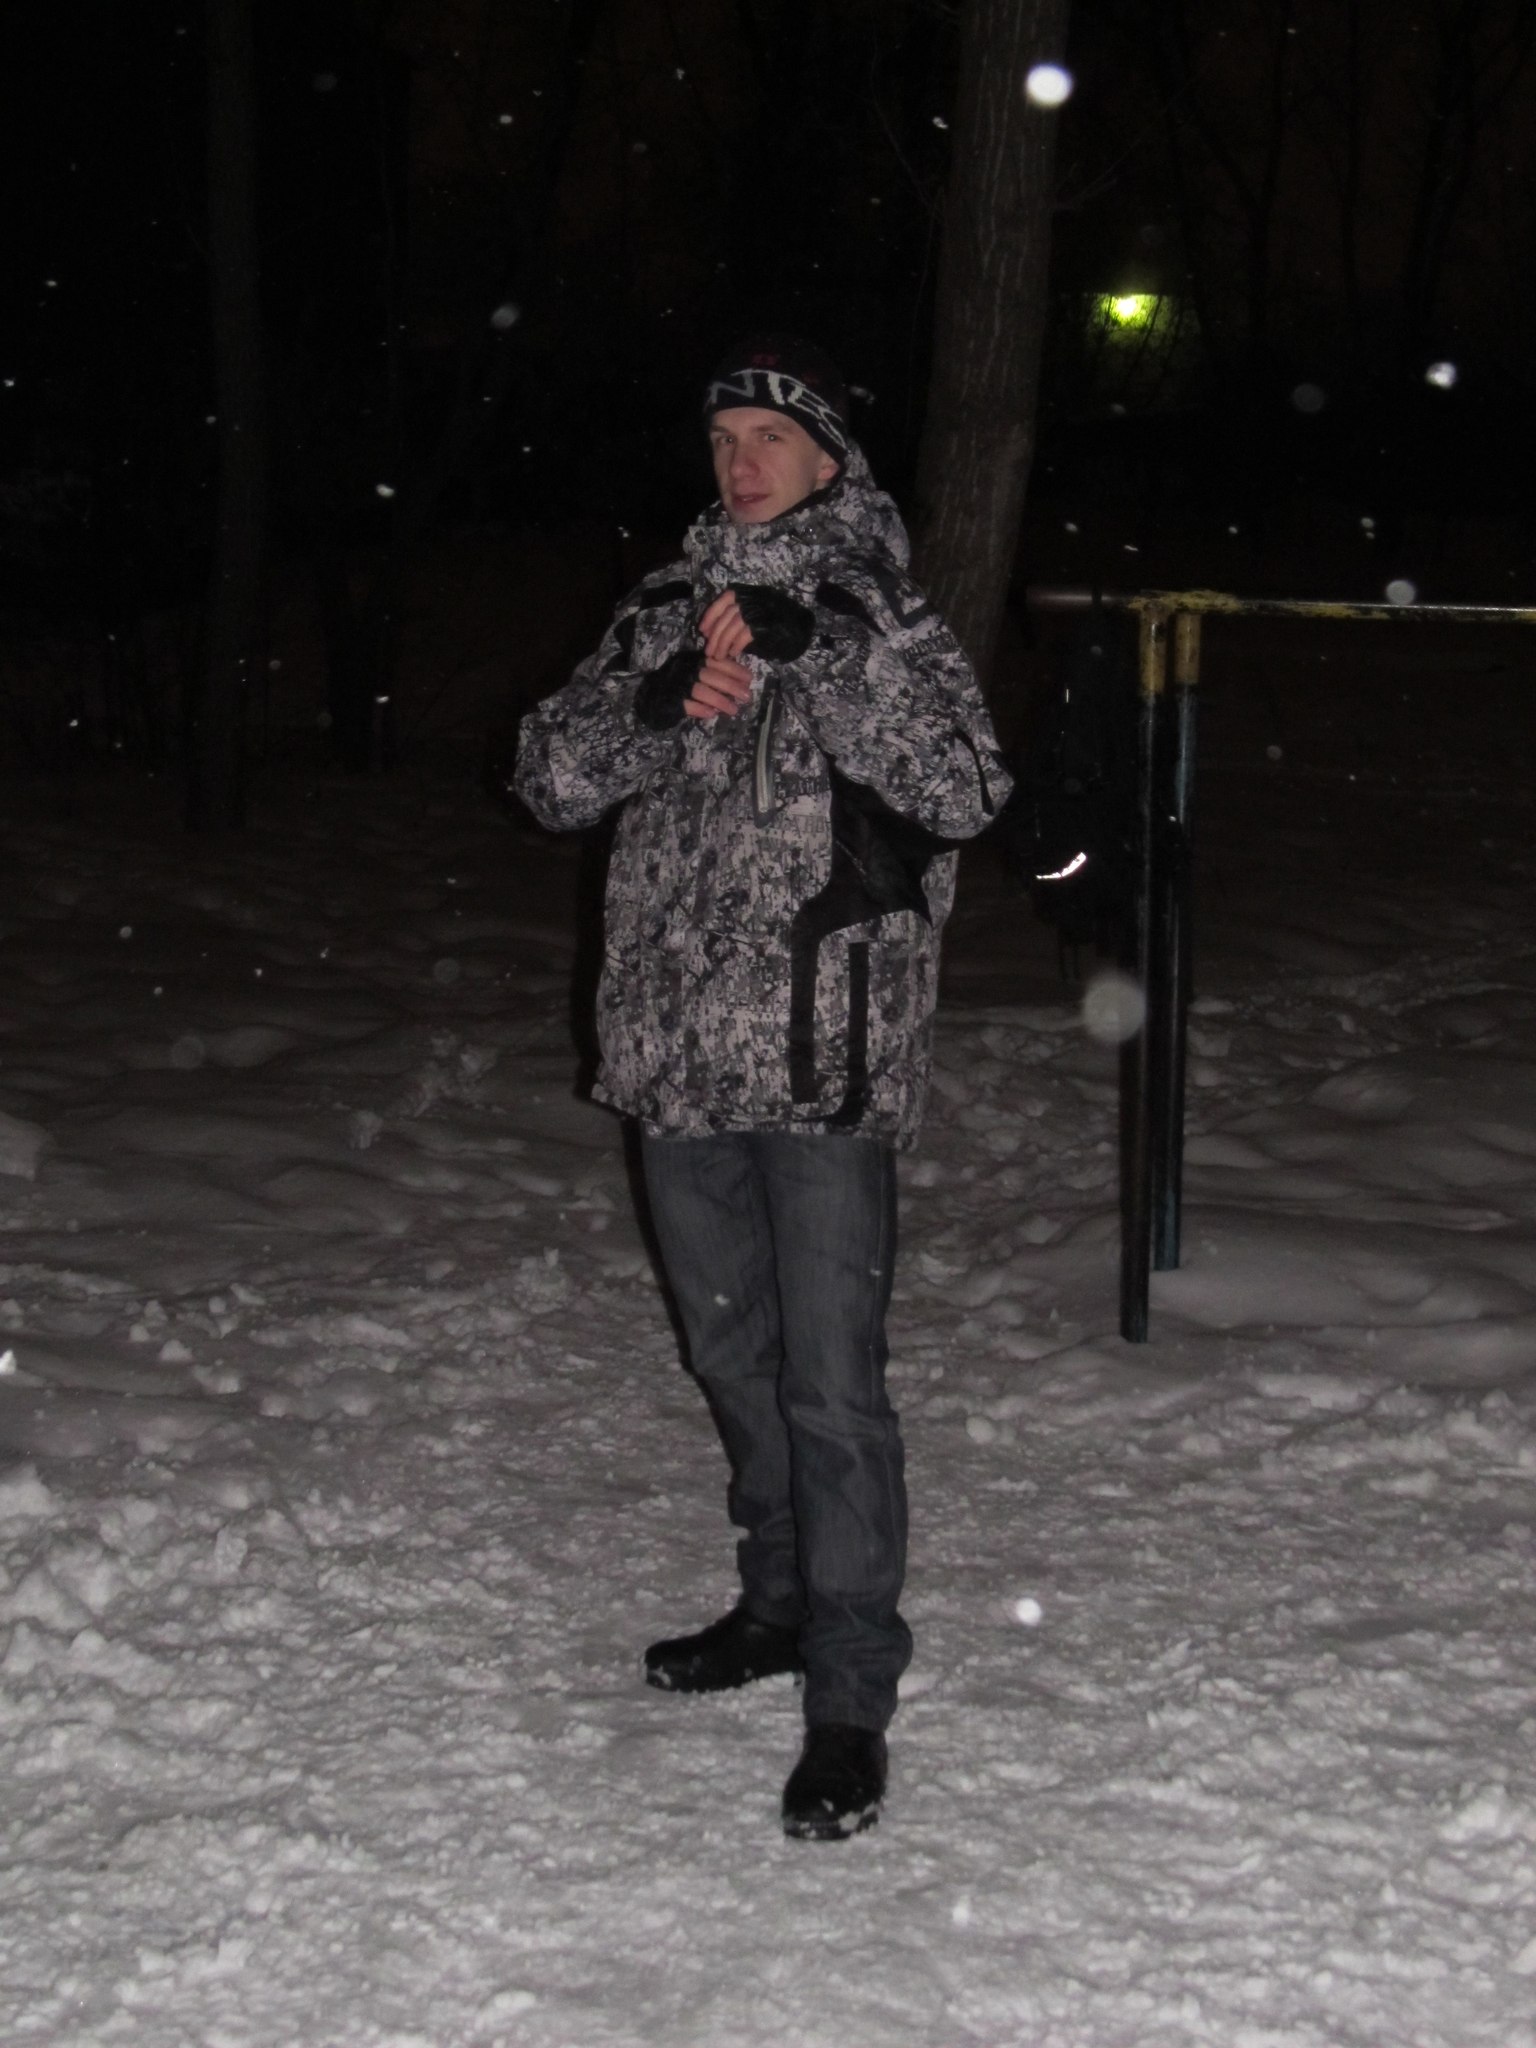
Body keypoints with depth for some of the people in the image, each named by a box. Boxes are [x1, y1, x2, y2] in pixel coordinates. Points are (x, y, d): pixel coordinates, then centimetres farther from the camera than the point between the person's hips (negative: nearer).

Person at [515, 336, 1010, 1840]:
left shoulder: (879, 612, -1)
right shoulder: (667, 612, 13)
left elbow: (963, 792, -16)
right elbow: (552, 774, 5)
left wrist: (817, 645, -21)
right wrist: (663, 704, -13)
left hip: (826, 1054, -5)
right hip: (678, 1046, 6)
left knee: (830, 1377, -8)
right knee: (734, 1356, 18)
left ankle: (850, 1694, -2)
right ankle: (782, 1600, 34)